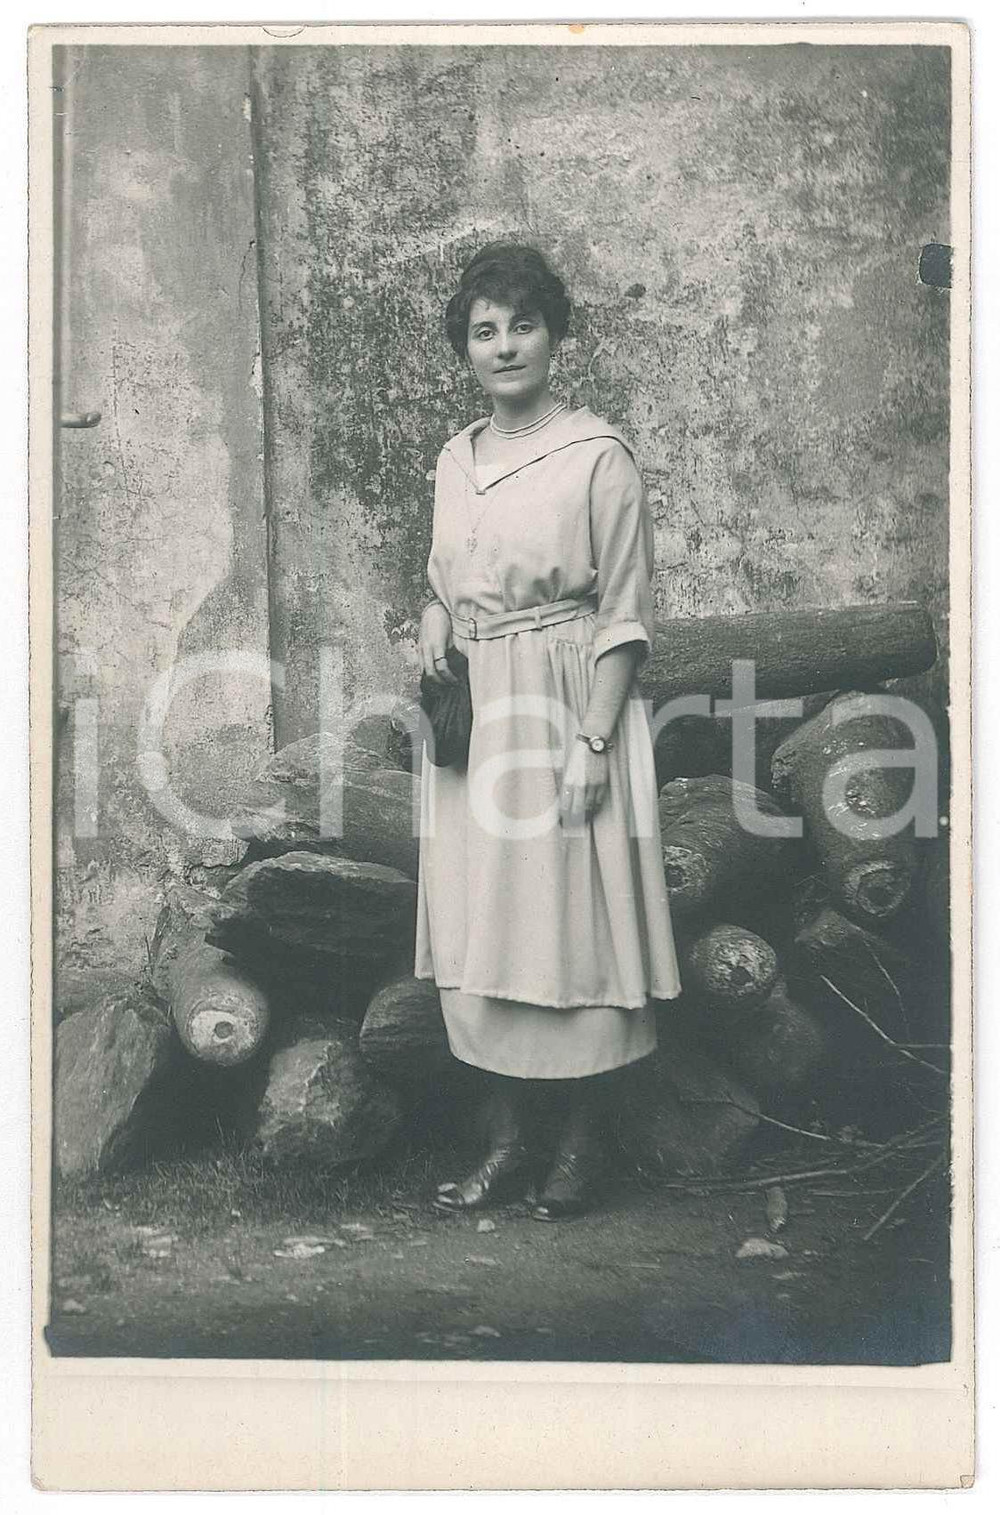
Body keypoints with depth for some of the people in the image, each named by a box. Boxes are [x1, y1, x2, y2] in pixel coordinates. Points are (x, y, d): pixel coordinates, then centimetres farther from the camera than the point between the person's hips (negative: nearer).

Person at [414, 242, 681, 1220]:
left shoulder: (596, 456, -7)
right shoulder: (455, 460, 11)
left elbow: (624, 613, -9)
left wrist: (592, 742, -15)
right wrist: (434, 618, 1)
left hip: (566, 709, -6)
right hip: (473, 714, 6)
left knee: (569, 919, 0)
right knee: (478, 928, 7)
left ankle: (578, 1146, 16)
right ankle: (506, 1145, 20)